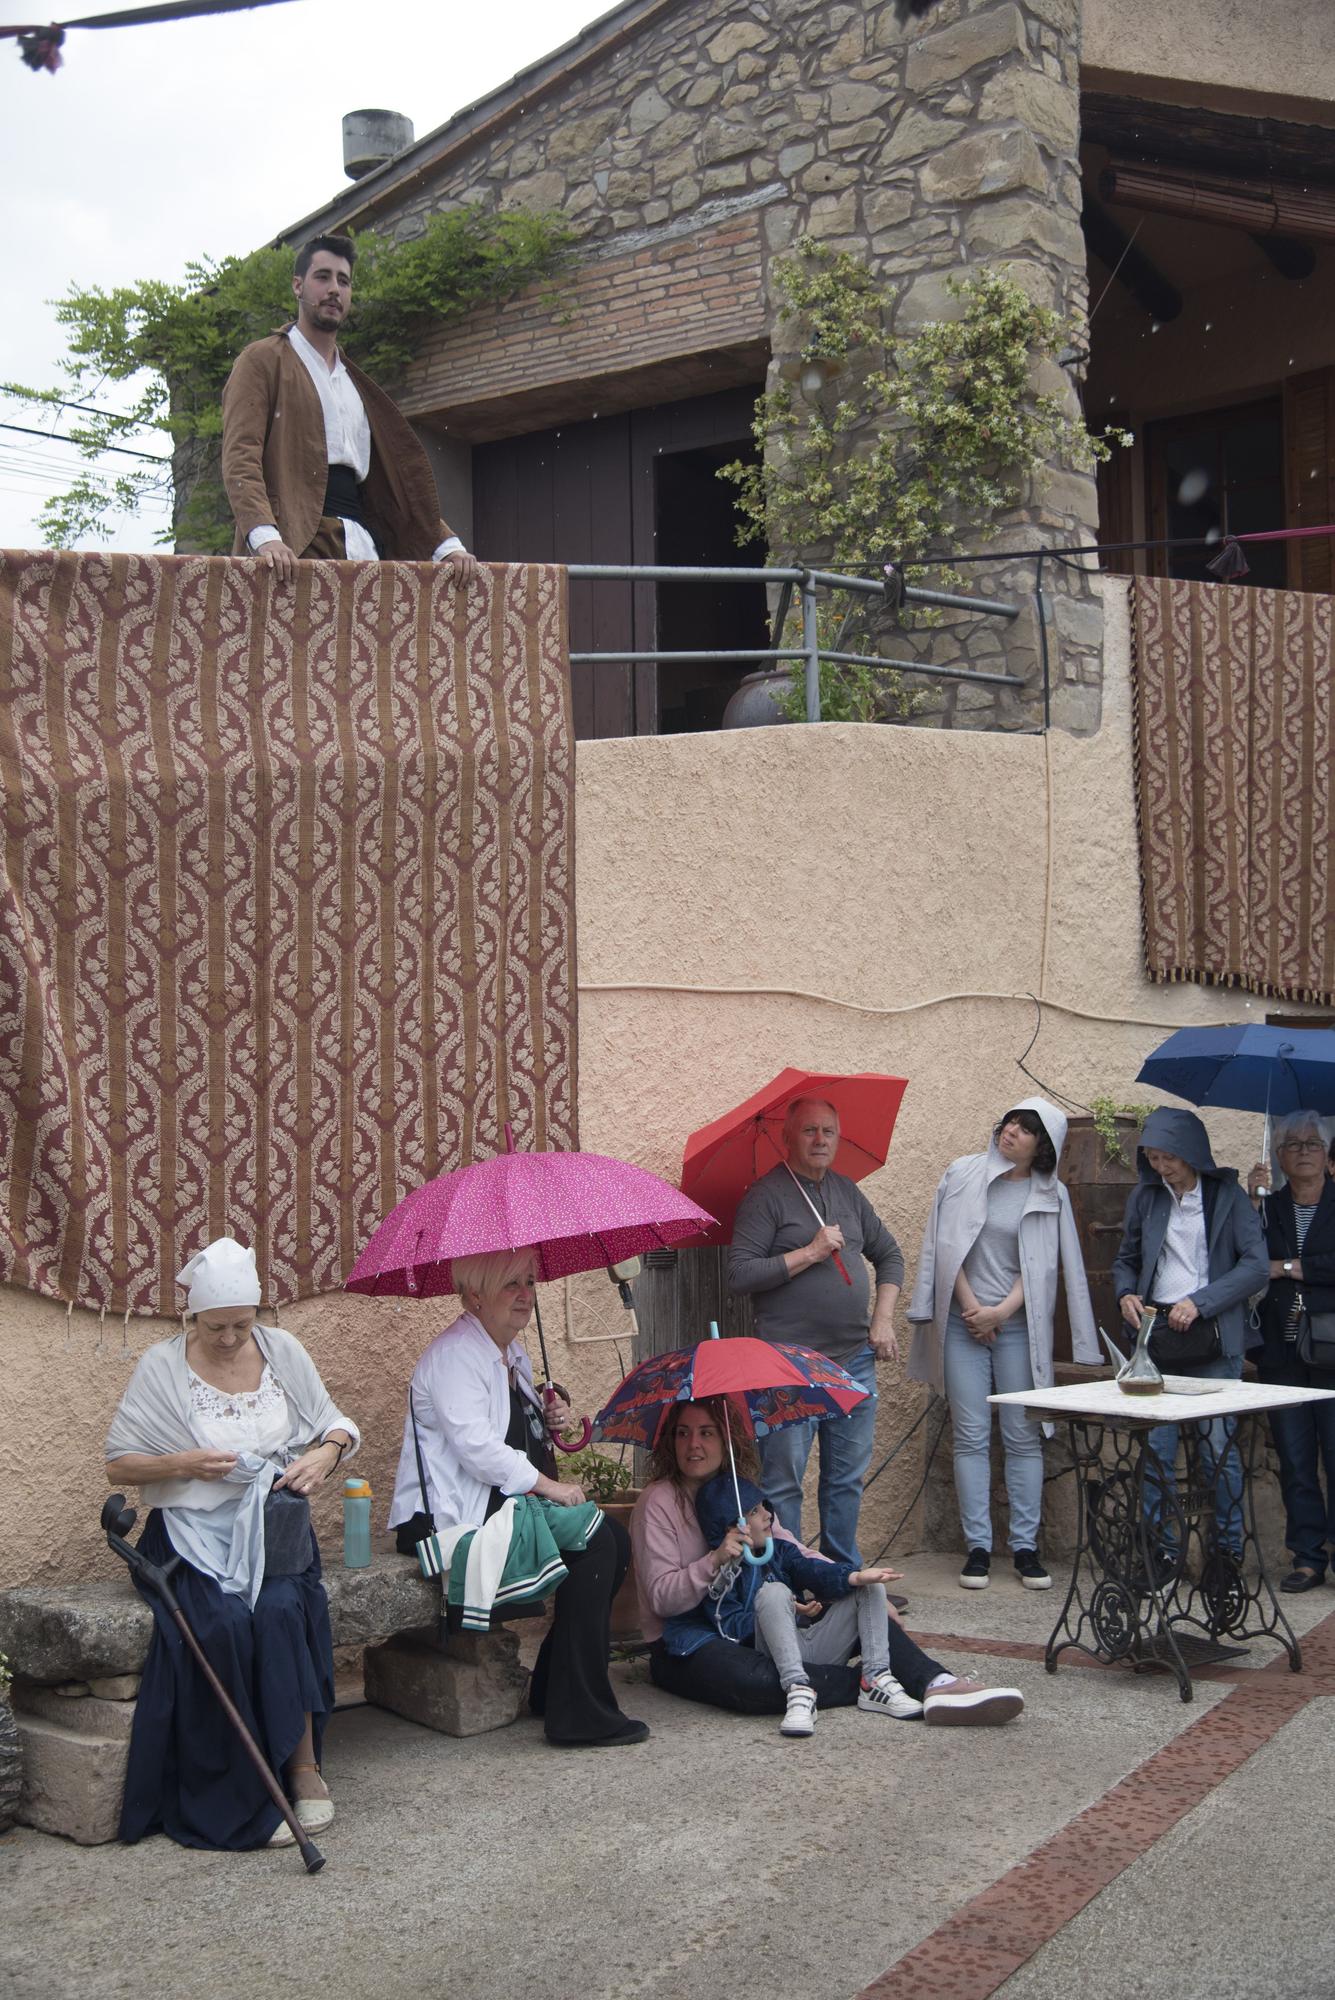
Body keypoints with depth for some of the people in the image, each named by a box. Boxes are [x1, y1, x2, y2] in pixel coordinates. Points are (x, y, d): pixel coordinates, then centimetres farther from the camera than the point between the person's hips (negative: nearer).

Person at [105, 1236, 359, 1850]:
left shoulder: (281, 1350, 6)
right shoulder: (162, 1366, -2)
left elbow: (337, 1424, 13)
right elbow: (117, 1465, 0)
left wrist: (328, 1451, -10)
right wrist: (184, 1464, -16)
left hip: (275, 1525, 2)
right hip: (193, 1533, -2)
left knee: (283, 1609, -30)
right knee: (223, 1623, -30)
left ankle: (301, 1765, -16)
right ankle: (243, 1800, -18)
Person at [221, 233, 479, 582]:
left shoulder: (356, 383, 28)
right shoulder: (261, 360, 7)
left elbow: (398, 470, 24)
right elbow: (240, 455, -6)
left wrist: (446, 544, 9)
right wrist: (264, 536, -25)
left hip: (363, 550, 6)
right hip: (296, 549, -6)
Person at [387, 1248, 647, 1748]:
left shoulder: (512, 1353, 18)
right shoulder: (454, 1355, -13)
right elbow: (475, 1445, -23)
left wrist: (548, 1422, 7)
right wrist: (547, 1486, -20)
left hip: (499, 1502, 10)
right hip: (449, 1518, -10)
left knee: (613, 1538, -5)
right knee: (591, 1540, -21)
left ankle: (553, 1687, 4)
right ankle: (579, 1715, -19)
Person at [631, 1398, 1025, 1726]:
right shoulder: (658, 1503, -8)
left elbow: (798, 1556, 14)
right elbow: (662, 1599, -15)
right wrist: (716, 1559, -29)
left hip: (752, 1630, 7)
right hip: (683, 1649, -7)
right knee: (757, 1682, -40)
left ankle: (935, 1683, -30)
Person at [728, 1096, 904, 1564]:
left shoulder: (847, 1192, 14)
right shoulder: (766, 1195, -6)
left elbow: (889, 1255, 23)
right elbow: (739, 1273, -14)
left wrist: (883, 1319, 10)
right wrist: (810, 1253, -16)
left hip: (854, 1359, 6)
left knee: (847, 1477, 12)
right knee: (783, 1480, -3)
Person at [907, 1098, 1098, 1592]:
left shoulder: (1051, 1196, 4)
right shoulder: (962, 1175, 2)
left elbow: (1043, 1266, 1)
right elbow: (946, 1245, 1)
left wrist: (1003, 1310, -10)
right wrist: (971, 1306, -5)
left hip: (1017, 1325, 1)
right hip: (963, 1321, -1)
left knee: (1024, 1437, 1)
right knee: (972, 1437, 0)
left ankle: (1025, 1546, 7)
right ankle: (978, 1547, 4)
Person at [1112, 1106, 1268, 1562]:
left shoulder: (1227, 1195, 0)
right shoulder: (1145, 1197, 10)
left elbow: (1257, 1266, -6)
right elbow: (1125, 1259, 20)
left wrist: (1199, 1302, -15)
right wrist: (1126, 1294, -2)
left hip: (1212, 1338, -3)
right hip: (1156, 1334, 3)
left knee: (1218, 1446, -2)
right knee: (1156, 1448, 2)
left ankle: (1228, 1550, 12)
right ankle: (1162, 1552, 12)